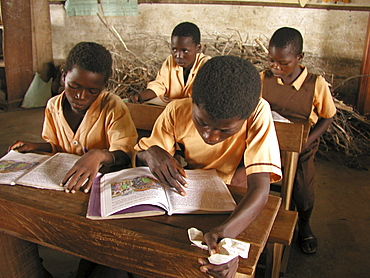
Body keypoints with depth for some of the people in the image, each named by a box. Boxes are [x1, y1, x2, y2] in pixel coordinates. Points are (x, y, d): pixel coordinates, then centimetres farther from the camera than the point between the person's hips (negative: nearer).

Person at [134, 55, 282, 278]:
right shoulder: (177, 112, -18)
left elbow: (260, 187, -33)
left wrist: (226, 231, -53)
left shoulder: (258, 113, -25)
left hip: (233, 208, -1)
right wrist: (150, 153, -33)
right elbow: (140, 157, -7)